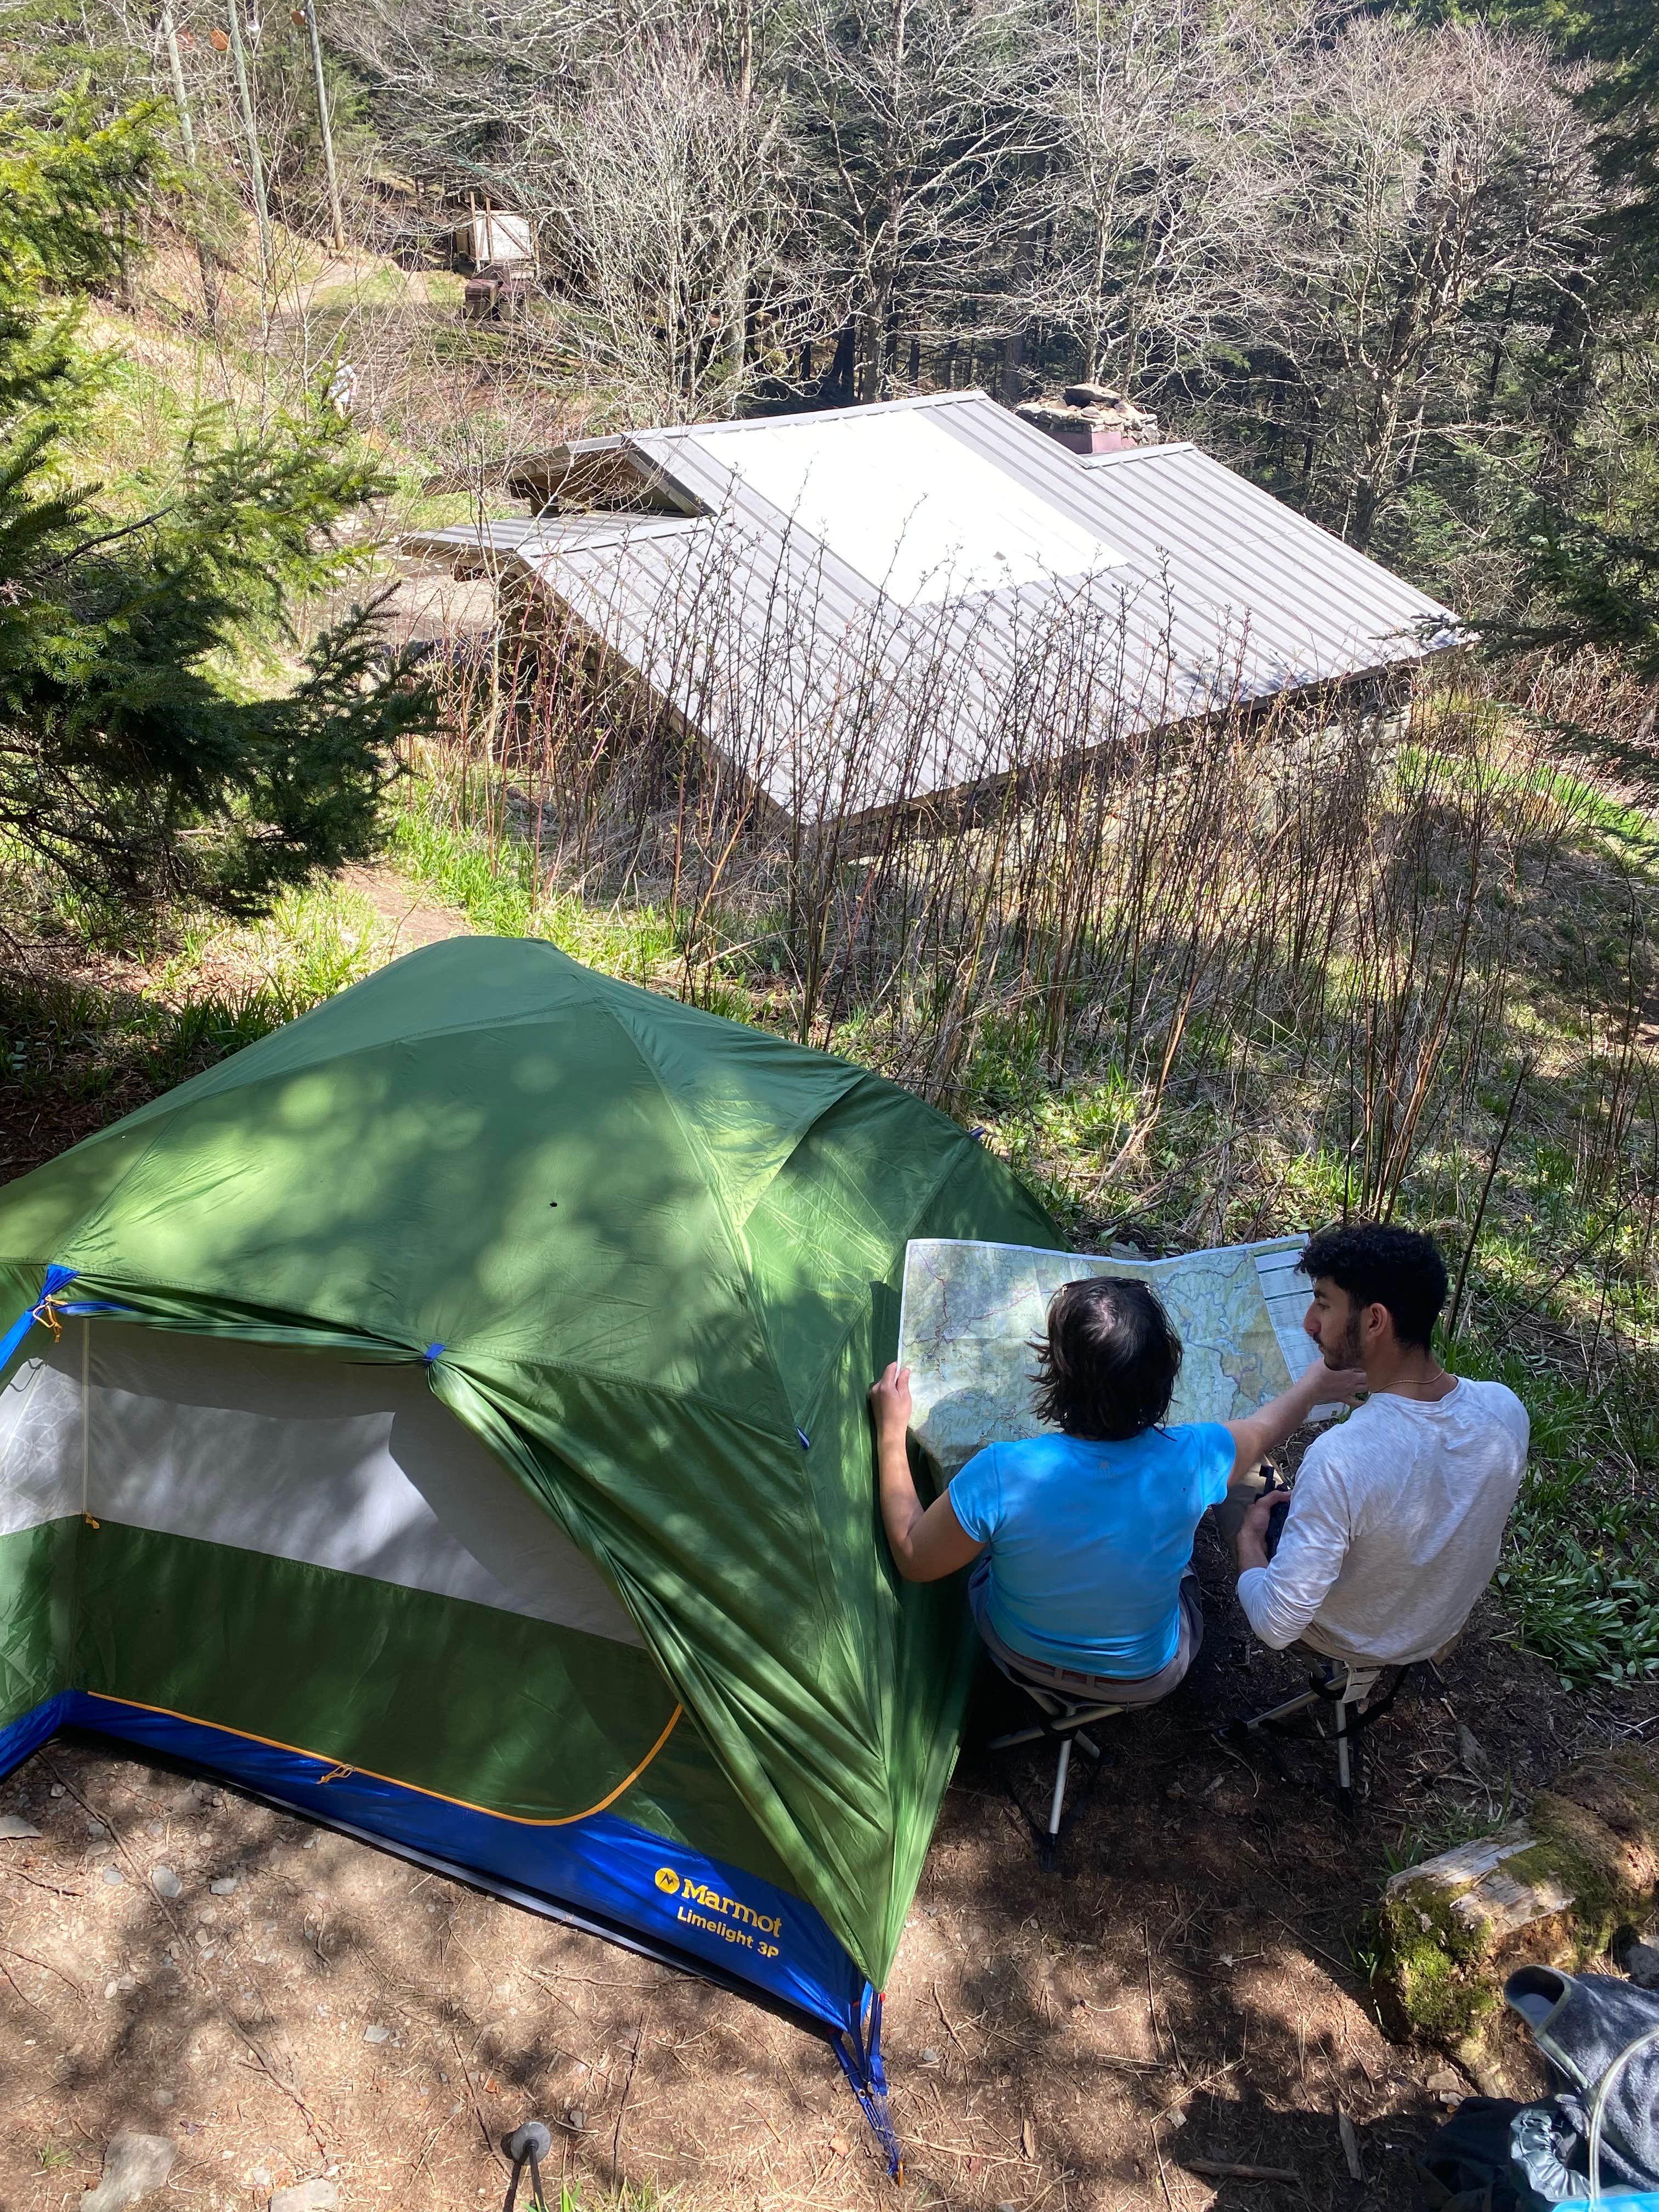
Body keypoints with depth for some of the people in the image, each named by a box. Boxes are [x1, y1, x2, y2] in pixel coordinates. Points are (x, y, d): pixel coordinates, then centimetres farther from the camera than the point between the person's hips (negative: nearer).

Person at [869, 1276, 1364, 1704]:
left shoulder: (999, 1475, -38)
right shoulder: (1190, 1460, -33)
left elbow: (913, 1560, -18)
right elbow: (1267, 1428, -7)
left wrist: (891, 1431, -11)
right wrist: (1316, 1384, 15)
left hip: (1019, 1657, 0)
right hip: (1146, 1679, 1)